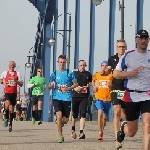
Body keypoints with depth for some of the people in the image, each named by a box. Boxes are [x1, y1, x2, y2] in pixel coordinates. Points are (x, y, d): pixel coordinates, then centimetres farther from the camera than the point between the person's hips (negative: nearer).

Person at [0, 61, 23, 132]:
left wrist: (16, 81, -15)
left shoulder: (17, 74, 5)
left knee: (12, 109, 5)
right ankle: (6, 118, -3)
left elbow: (21, 84, 3)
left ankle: (10, 124, 17)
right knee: (7, 105, -27)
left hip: (14, 93, 1)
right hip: (7, 93, -1)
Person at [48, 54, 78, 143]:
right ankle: (61, 137, -7)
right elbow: (49, 87, 9)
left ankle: (59, 124, 41)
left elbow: (76, 84, 6)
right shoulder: (54, 74, 5)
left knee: (65, 120, 3)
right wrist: (51, 85, -14)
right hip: (57, 98, 0)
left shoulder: (70, 73, 1)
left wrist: (68, 88, -12)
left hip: (67, 98, 0)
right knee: (59, 116, -17)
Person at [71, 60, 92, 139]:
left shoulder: (88, 74, 8)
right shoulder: (74, 73, 3)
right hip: (75, 96, 0)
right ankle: (73, 129, 35)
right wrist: (74, 88, -12)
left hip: (84, 96, 0)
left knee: (83, 114, -12)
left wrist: (89, 85, 1)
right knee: (74, 114, 11)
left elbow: (91, 82, 23)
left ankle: (81, 132, -15)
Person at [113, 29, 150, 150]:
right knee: (131, 132, 10)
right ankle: (123, 127, 45)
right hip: (131, 97, 0)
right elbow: (115, 74, 4)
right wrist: (128, 73, -13)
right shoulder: (128, 56, 2)